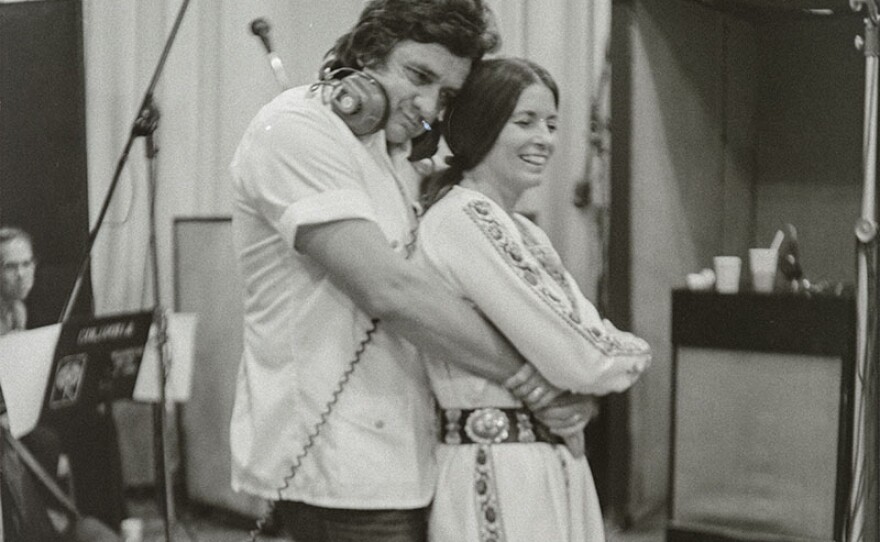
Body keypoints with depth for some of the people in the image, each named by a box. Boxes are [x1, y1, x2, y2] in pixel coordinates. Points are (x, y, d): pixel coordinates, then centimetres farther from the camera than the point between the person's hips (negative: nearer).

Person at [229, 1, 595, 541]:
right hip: (338, 471, -8)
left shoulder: (399, 157, 16)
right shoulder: (294, 130, -12)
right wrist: (531, 377, -15)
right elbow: (386, 290, -22)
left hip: (404, 463, 9)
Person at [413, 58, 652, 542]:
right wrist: (629, 356, 0)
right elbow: (573, 363, -18)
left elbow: (596, 336, 10)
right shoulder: (462, 220, -16)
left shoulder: (522, 230, 12)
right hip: (499, 477, -9)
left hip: (557, 466, 9)